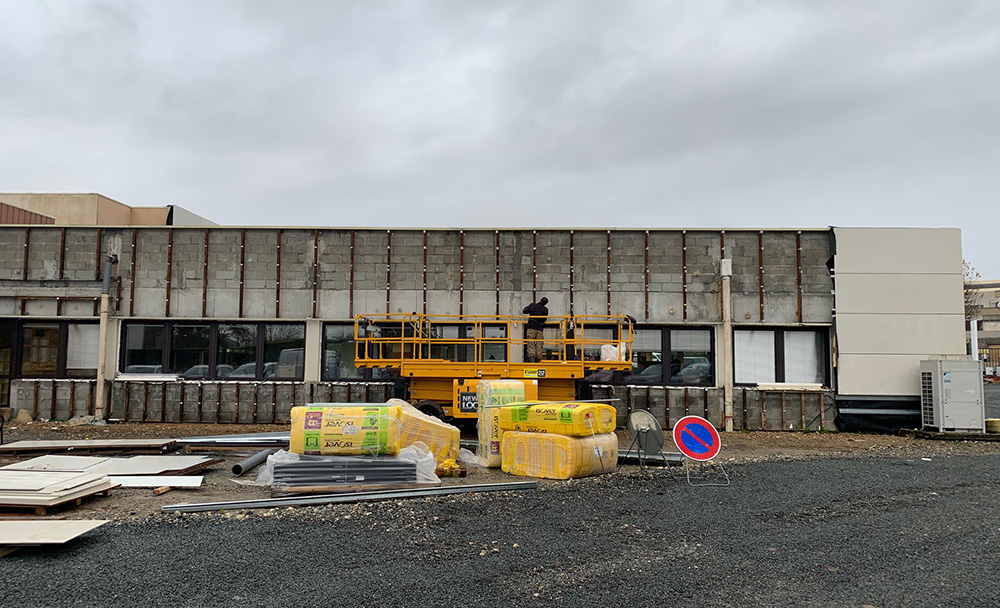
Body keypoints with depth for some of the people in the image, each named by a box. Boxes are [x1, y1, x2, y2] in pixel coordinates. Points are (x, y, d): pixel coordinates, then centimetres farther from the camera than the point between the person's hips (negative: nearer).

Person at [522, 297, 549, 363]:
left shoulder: (532, 305, 3)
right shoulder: (545, 310, 6)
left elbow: (524, 311, 11)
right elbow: (544, 319, 14)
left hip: (531, 328, -1)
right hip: (540, 328, 1)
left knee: (531, 344, -5)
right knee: (539, 345, 5)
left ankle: (531, 358, -20)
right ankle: (538, 359, 1)